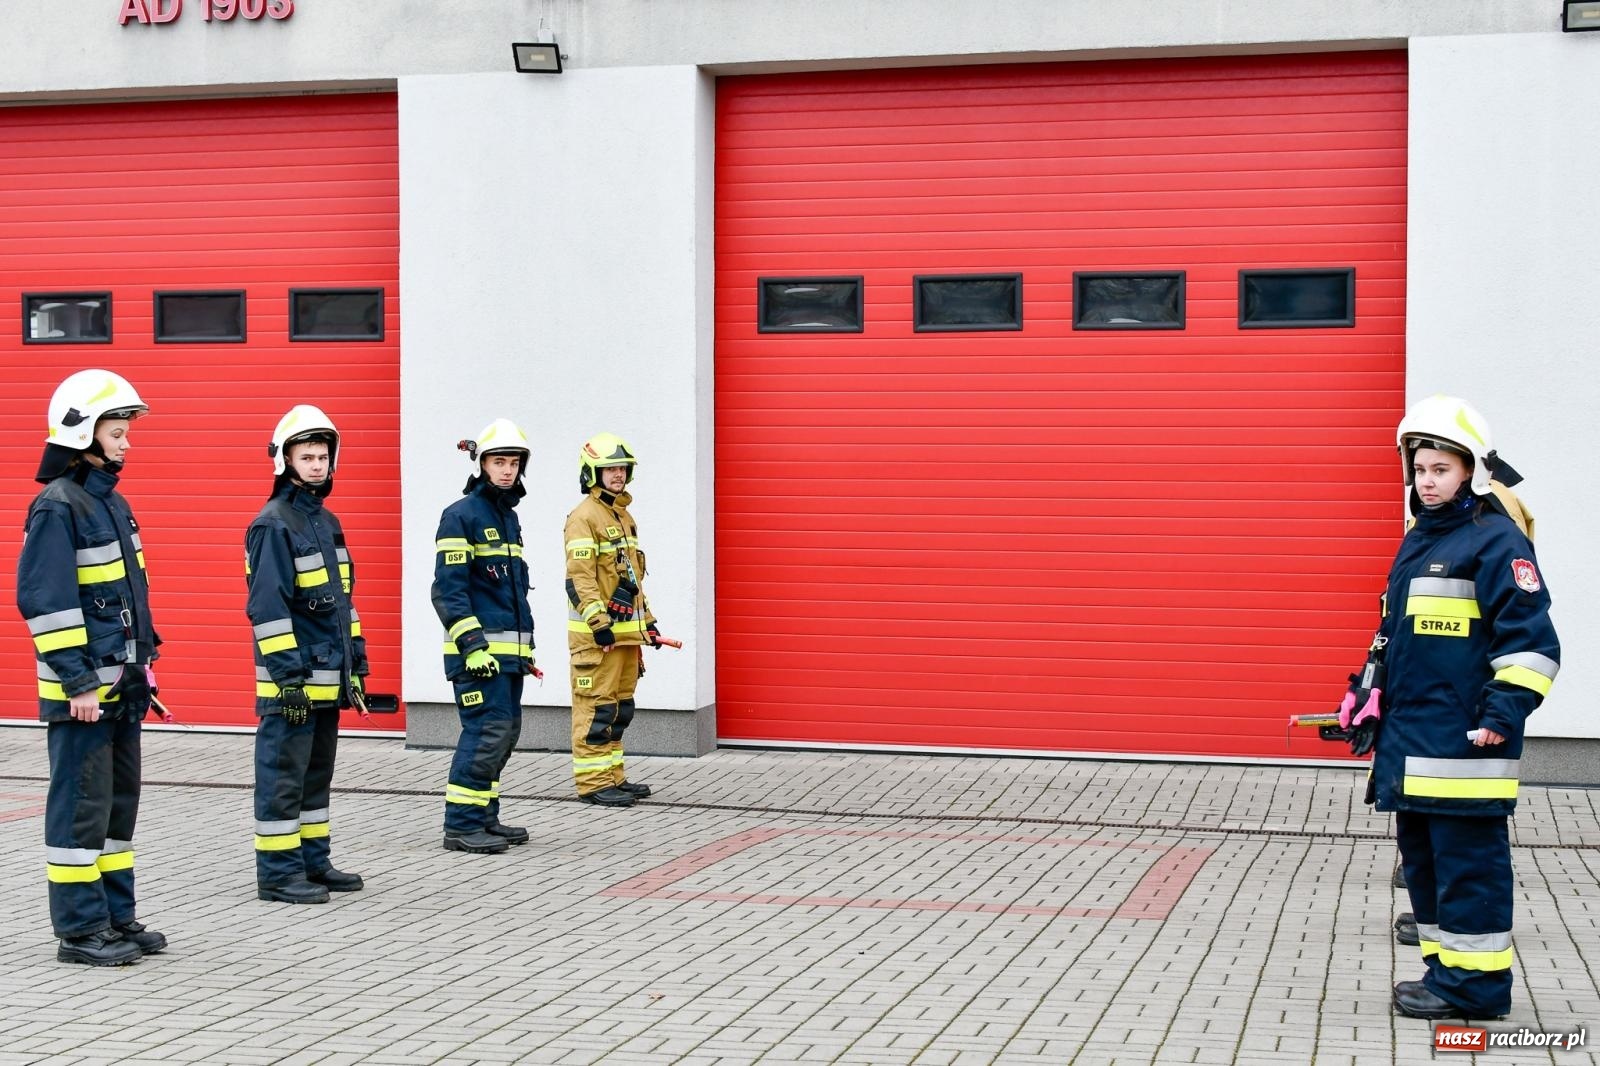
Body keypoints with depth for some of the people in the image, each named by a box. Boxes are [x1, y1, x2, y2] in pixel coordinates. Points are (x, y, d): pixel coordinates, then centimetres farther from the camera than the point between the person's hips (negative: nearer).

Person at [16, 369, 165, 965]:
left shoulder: (112, 501, 14)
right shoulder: (57, 506, -13)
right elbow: (44, 600, -18)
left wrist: (141, 665, 19)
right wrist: (77, 682, -20)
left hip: (121, 685, 9)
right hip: (82, 689, -9)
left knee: (119, 803, 14)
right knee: (82, 805, -3)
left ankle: (116, 917, 23)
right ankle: (80, 931, 4)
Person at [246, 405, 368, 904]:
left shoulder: (327, 521, 15)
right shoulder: (272, 524, -12)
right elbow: (266, 606, -17)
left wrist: (356, 662, 18)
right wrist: (289, 675, -20)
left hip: (328, 677, 9)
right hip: (292, 680, -9)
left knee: (317, 773, 15)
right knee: (283, 777, -3)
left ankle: (314, 861, 24)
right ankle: (278, 874, 2)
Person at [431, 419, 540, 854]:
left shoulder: (509, 516, 18)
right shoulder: (461, 515, -9)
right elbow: (448, 588, -15)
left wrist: (527, 645, 24)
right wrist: (472, 644, -21)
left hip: (509, 647, 9)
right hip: (478, 647, -9)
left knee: (506, 731, 11)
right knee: (488, 731, -12)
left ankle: (484, 817, 20)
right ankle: (460, 825, -6)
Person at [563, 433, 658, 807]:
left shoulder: (624, 516, 19)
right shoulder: (585, 517, -10)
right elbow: (580, 576, -17)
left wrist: (647, 621, 22)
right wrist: (598, 622, -23)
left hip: (626, 630, 9)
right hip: (596, 633, -9)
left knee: (621, 707, 13)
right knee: (596, 707, -7)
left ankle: (613, 776, 20)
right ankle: (593, 782, -5)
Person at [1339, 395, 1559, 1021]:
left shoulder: (1496, 541, -9)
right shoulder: (1417, 542, 17)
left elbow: (1531, 640, -13)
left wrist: (1504, 713, -19)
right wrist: (1369, 700, 21)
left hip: (1464, 743, -9)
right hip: (1409, 737, 9)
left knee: (1467, 860, -4)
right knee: (1422, 856, 14)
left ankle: (1474, 983, 3)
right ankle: (1444, 968, 23)